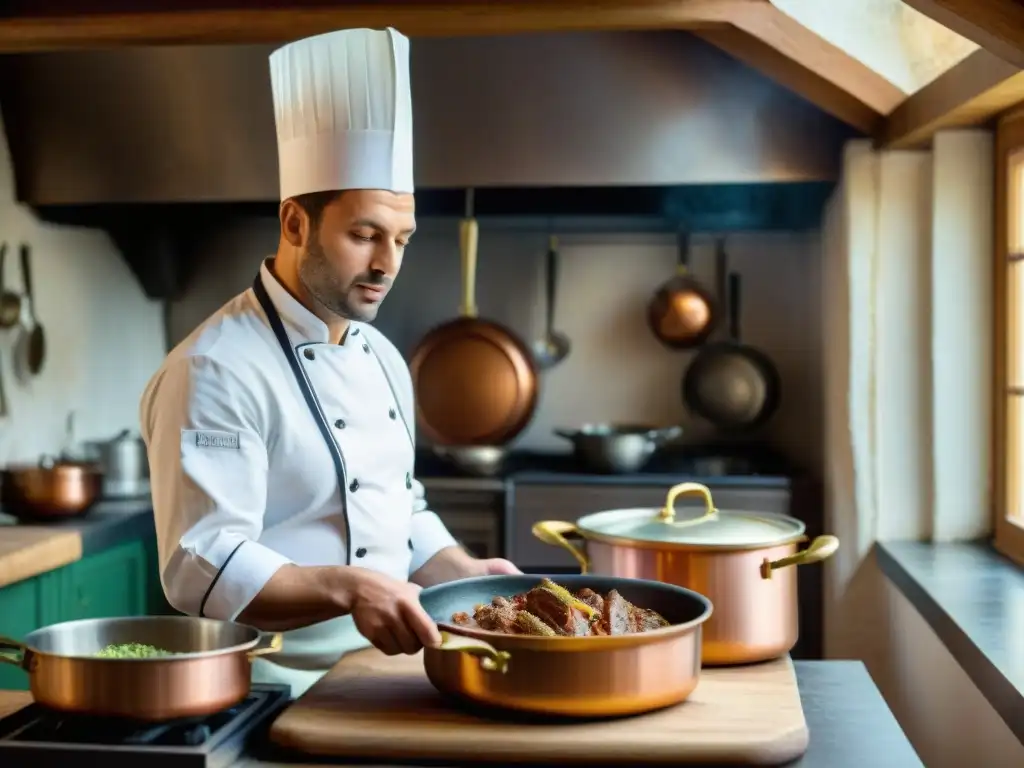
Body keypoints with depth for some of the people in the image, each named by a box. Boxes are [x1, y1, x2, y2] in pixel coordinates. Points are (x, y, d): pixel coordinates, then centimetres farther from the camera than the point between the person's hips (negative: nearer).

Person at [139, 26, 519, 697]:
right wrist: (346, 588, -31)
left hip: (382, 679, 7)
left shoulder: (382, 358, 12)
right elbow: (203, 569, -19)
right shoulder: (216, 372, -14)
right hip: (278, 692, -7)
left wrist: (464, 575, 3)